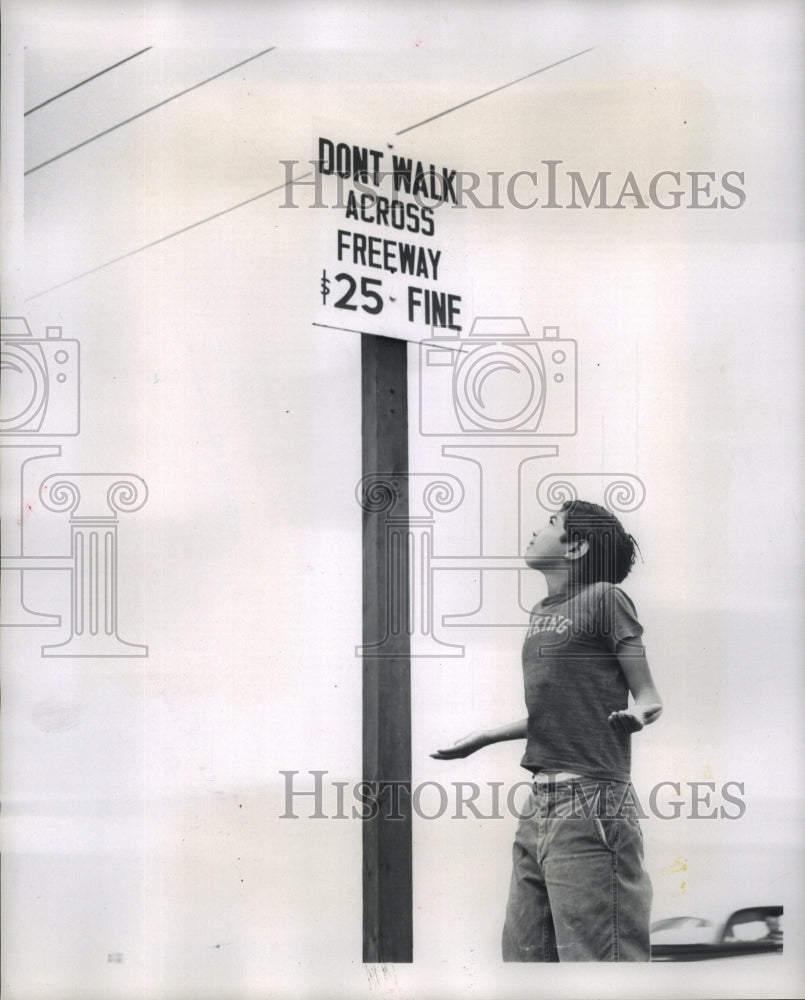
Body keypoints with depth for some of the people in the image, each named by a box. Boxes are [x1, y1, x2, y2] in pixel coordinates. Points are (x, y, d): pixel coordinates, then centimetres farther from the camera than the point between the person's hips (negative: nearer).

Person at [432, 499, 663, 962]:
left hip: (591, 806, -9)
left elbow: (649, 696, -5)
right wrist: (482, 738, 32)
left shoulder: (603, 598, -3)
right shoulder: (542, 612, 20)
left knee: (594, 956, -10)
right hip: (540, 804, 9)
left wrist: (636, 714, -27)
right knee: (524, 954, 9)